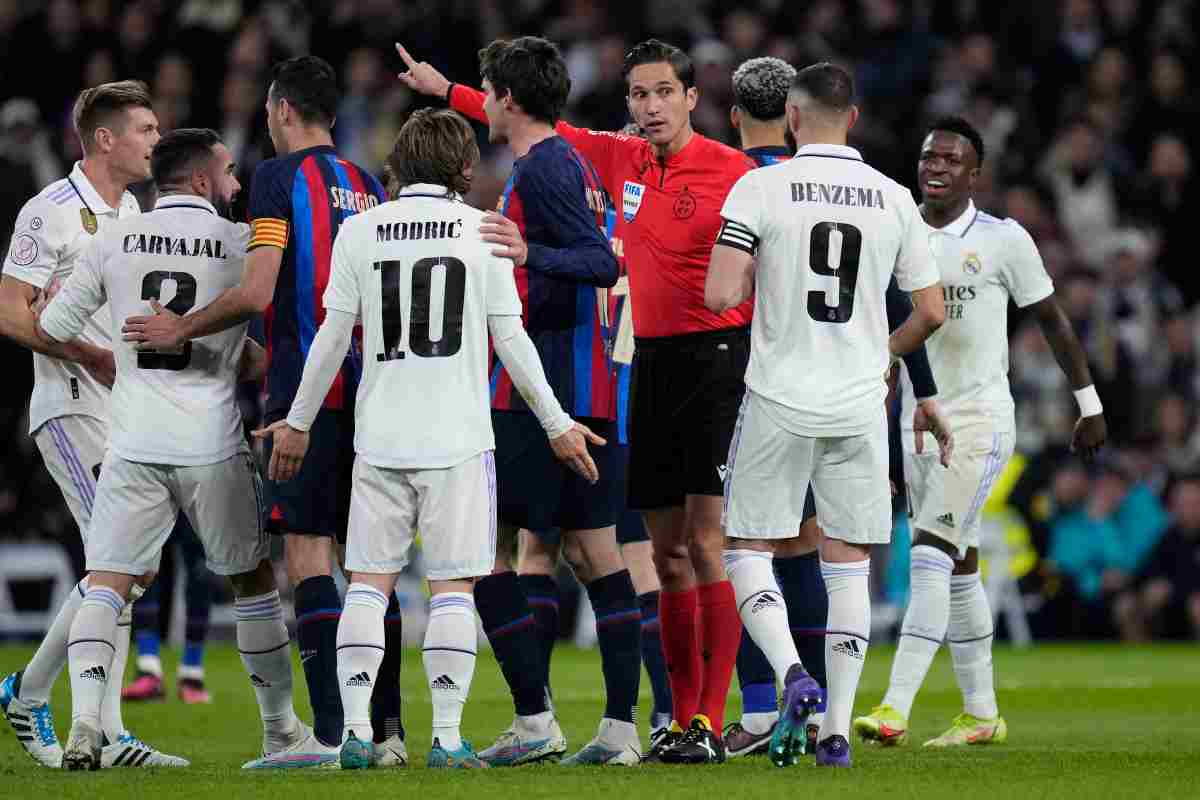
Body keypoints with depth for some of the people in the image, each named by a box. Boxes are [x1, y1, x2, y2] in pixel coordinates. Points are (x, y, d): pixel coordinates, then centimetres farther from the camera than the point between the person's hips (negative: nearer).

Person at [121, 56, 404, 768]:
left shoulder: (280, 176, -5)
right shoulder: (368, 187, 15)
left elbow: (258, 291, -12)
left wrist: (182, 330, 2)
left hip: (306, 387, -7)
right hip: (367, 388, 7)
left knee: (307, 553, -8)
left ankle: (329, 733, -15)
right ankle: (388, 729, 9)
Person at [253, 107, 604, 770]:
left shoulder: (360, 231, 3)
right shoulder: (482, 231, 0)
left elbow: (333, 337, 4)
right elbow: (511, 341, 1)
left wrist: (299, 423, 15)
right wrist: (557, 425, 11)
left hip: (381, 436, 1)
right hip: (458, 437, -1)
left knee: (369, 580, 6)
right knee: (453, 585, 2)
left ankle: (355, 729, -2)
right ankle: (447, 736, -2)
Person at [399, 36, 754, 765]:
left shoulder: (731, 171, -7)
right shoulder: (622, 161, 12)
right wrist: (449, 91, 29)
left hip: (717, 354, -7)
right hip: (650, 357, 7)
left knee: (706, 544, -11)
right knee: (668, 553, 7)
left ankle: (711, 725, -12)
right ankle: (682, 718, 11)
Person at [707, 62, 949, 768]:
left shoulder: (760, 188, -8)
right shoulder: (892, 198, 2)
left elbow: (720, 296, -16)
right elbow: (932, 312, 5)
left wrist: (751, 277, 7)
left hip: (780, 399, -3)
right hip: (860, 404, 3)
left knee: (748, 549, 9)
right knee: (849, 565, 10)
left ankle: (793, 676, -14)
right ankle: (838, 730, 6)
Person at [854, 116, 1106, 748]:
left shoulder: (1004, 240, -6)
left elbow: (1052, 320, 3)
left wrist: (1090, 404, 5)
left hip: (979, 419, -6)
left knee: (930, 558, -17)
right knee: (959, 568, 11)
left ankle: (895, 709, -24)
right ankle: (982, 714, 19)